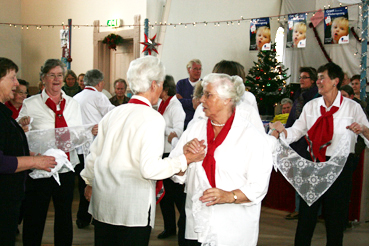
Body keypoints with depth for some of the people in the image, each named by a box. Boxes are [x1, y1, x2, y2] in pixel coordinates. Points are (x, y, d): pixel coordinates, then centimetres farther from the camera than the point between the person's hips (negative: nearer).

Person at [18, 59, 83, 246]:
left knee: (64, 216, 13)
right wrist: (21, 125, -22)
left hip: (66, 169, 3)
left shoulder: (72, 104, 9)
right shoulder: (30, 104, -1)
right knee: (34, 219, 5)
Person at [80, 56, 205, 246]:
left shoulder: (113, 114, 8)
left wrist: (90, 182, 33)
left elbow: (94, 154, 17)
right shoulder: (153, 119, -12)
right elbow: (150, 168, -20)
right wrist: (184, 160, -8)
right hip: (133, 205, -6)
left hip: (102, 199, 6)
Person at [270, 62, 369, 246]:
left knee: (335, 217, 8)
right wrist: (281, 130, -15)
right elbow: (295, 131, 4)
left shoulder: (352, 107, -2)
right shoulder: (311, 106, 8)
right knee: (306, 215, 6)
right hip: (314, 164, 3)